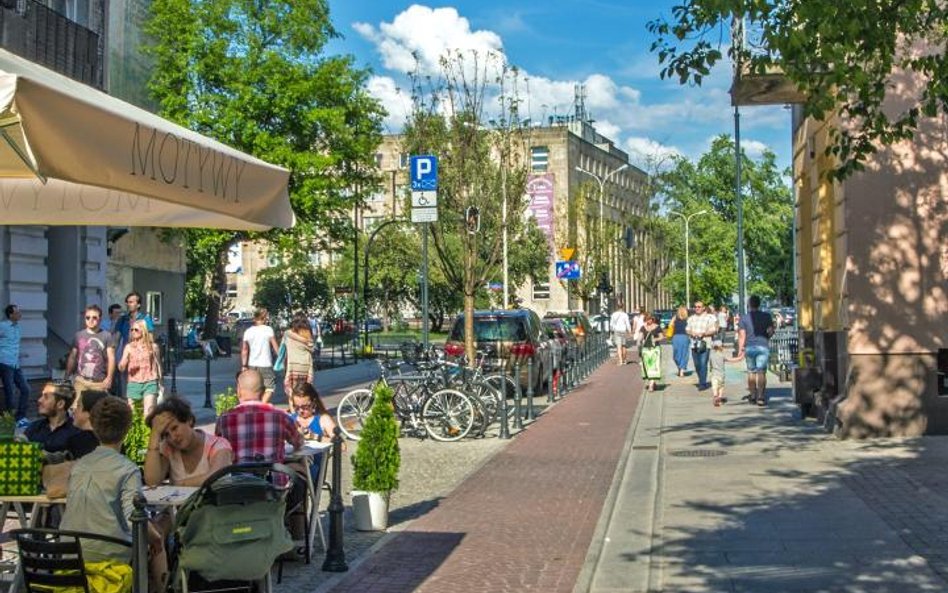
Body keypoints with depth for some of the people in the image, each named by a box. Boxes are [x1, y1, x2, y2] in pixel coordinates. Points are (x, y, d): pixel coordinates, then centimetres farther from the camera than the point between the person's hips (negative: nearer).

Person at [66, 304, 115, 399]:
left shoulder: (106, 336, 2)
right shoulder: (78, 335, 8)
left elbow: (111, 358, 0)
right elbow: (72, 357, 15)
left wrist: (109, 378, -8)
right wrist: (67, 376, 12)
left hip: (99, 381, -2)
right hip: (80, 380, 2)